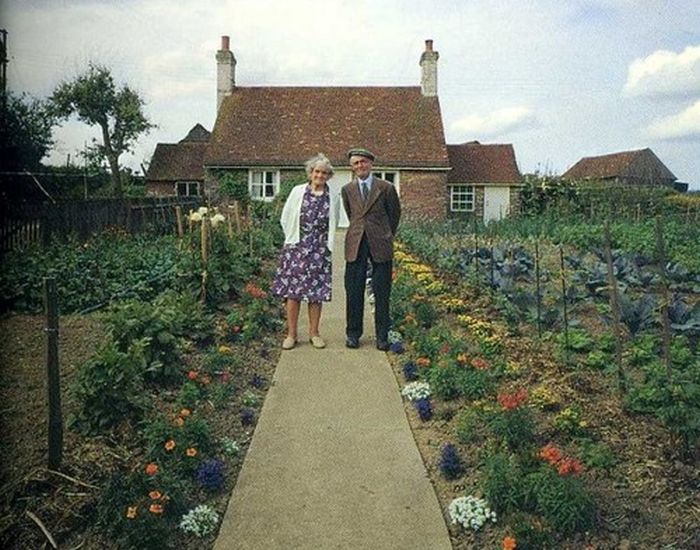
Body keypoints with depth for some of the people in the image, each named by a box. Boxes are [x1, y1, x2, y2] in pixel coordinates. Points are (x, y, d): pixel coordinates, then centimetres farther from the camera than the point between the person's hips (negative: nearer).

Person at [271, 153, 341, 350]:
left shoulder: (333, 197, 4)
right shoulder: (298, 191, 2)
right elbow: (285, 218, 8)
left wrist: (325, 242, 13)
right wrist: (293, 238, 9)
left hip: (320, 250, 1)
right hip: (296, 247, -1)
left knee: (316, 292, 3)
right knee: (292, 290, -1)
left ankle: (314, 333, 16)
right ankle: (291, 334, 8)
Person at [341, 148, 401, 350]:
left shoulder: (386, 188, 2)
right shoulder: (347, 190, 9)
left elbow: (395, 214, 14)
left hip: (380, 245, -2)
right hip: (355, 245, 2)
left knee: (382, 292, 2)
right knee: (354, 291, 4)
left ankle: (382, 336, 12)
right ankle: (353, 334, 16)